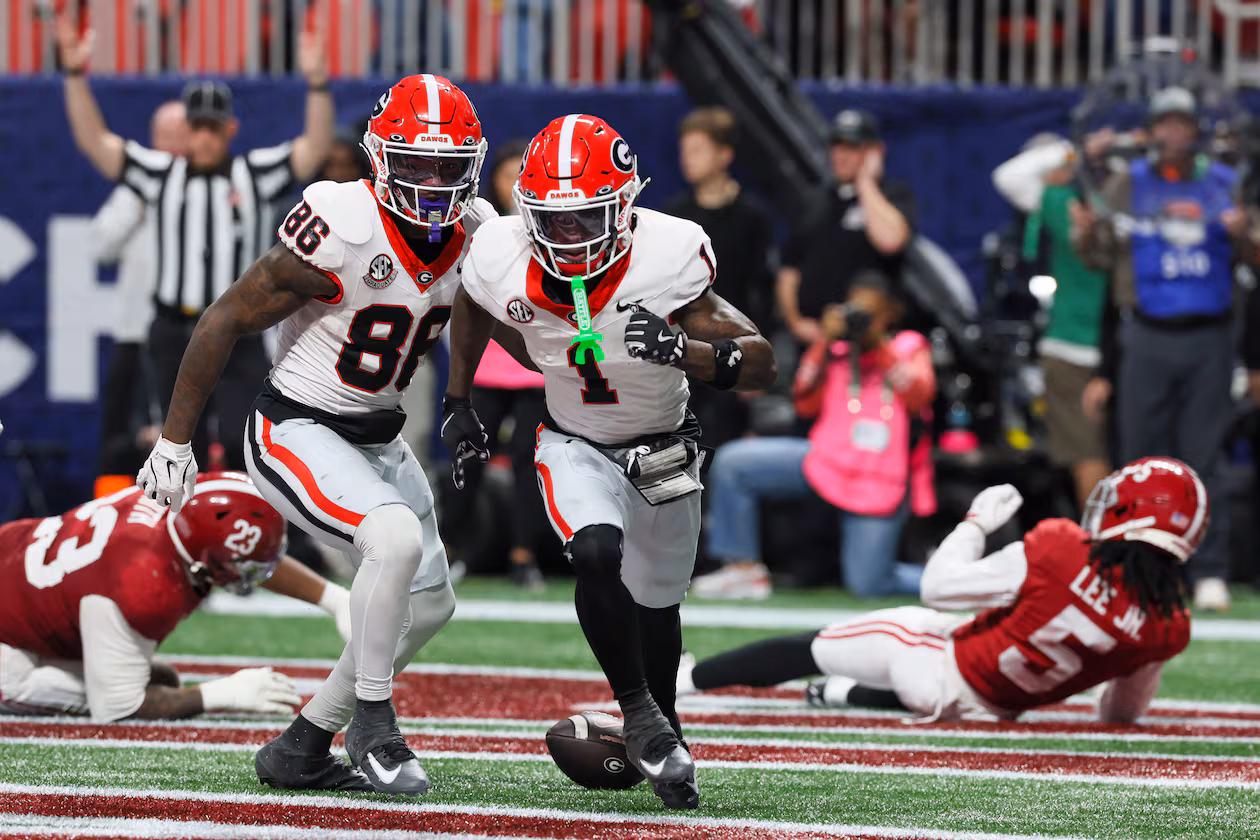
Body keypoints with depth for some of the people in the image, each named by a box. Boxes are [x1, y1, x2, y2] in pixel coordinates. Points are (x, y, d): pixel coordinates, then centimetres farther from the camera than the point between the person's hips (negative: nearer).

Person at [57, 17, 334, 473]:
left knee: (243, 442, -13)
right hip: (173, 334, 2)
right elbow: (93, 140, 1)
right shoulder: (159, 173, 7)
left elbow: (315, 148, -8)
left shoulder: (257, 174, 4)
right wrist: (76, 73, -12)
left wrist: (317, 83, -24)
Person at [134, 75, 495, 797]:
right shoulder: (341, 232, -25)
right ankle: (373, 718, -12)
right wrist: (175, 441, -13)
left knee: (429, 604, 12)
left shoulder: (475, 234, -5)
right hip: (297, 432, -8)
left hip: (379, 439, 8)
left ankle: (302, 749, 23)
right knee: (397, 538, -30)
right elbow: (226, 322, -16)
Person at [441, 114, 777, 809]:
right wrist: (458, 403, 8)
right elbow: (470, 309, 4)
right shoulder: (504, 263, -24)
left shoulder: (665, 263, -32)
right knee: (597, 555, -29)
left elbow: (761, 365, -30)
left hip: (662, 449, 0)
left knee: (656, 602, 16)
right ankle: (640, 715, -10)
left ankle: (663, 725, 44)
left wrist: (682, 350, -47)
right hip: (575, 447, 0)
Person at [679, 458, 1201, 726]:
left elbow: (939, 587, -19)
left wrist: (977, 521, -3)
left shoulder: (1057, 554, -31)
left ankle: (678, 679, 28)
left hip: (941, 665, -3)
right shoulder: (1170, 628, -20)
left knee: (808, 649, 16)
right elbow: (1123, 715, 0)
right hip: (996, 708, 3)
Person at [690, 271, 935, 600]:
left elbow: (918, 396, -16)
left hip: (881, 483, -4)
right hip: (827, 458, 4)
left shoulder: (910, 348, 2)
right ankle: (744, 569, -3)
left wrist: (879, 345, -20)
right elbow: (806, 403, -2)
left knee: (867, 585, -11)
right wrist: (824, 344, -11)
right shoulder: (838, 351, 6)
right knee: (731, 462, -11)